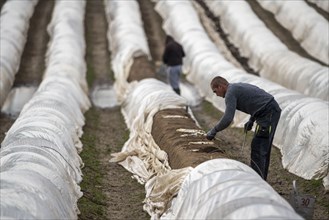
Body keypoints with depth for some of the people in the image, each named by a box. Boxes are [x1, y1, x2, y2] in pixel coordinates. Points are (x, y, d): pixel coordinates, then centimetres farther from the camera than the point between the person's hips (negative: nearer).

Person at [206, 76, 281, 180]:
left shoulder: (230, 93, -10)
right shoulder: (240, 87, 21)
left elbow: (227, 119, -19)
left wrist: (213, 131, -6)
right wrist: (251, 120, 22)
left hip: (268, 114, -10)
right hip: (271, 111, 10)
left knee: (258, 147, -6)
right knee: (263, 147, 16)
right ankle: (261, 178, 22)